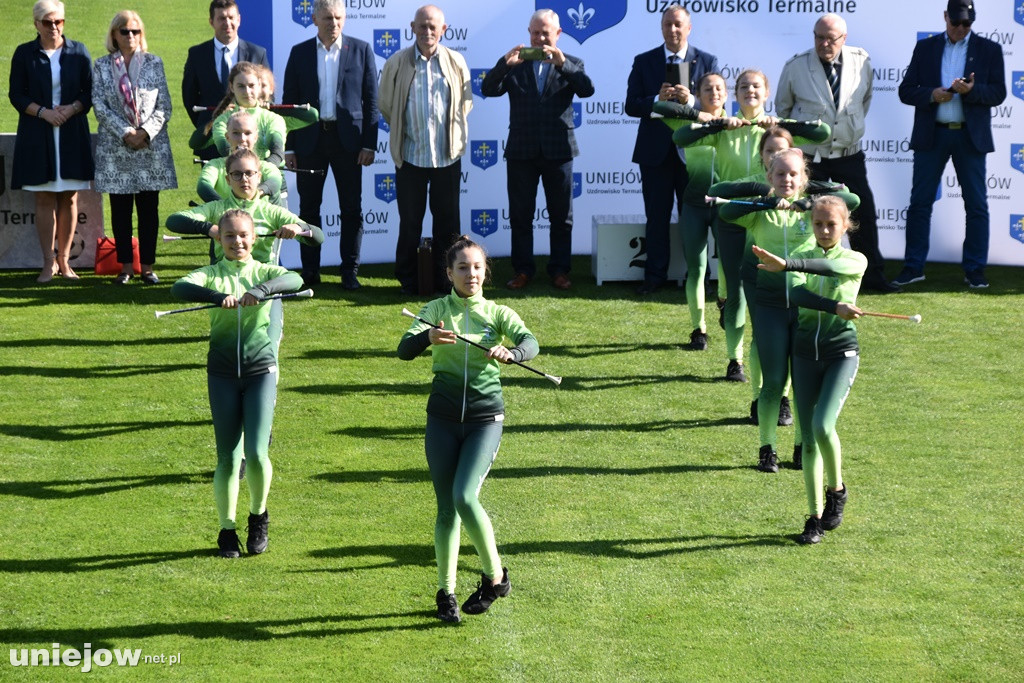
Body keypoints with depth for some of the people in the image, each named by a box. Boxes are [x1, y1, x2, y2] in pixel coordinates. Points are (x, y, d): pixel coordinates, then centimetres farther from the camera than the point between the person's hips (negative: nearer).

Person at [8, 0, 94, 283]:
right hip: (37, 136, -1)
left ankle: (64, 260, 9)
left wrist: (72, 108, -13)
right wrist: (43, 112, -13)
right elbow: (16, 94, 1)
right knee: (45, 199, -1)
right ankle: (49, 263, 3)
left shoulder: (78, 52, 5)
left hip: (72, 135, 1)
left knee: (69, 199, 1)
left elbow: (90, 92, 6)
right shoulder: (24, 53, 3)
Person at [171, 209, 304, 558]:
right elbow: (180, 288, -19)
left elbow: (295, 279, -19)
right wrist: (219, 297, -36)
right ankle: (227, 529, 17)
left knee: (257, 453, -8)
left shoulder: (264, 272, 4)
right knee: (227, 457, 3)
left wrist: (260, 290, -37)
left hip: (261, 371, 0)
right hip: (223, 372, 0)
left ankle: (258, 517, 17)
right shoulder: (212, 274, 3)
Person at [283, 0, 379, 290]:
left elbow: (371, 100, 2)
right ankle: (310, 271, 14)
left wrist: (369, 144, -5)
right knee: (309, 208, 6)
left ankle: (350, 272, 8)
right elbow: (289, 101, 6)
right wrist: (288, 147, 0)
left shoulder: (361, 50, 3)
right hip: (310, 138, 1)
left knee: (351, 209, 1)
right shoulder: (300, 53, 5)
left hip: (348, 139, -1)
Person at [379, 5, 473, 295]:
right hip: (410, 155, -1)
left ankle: (446, 280, 17)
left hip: (448, 155, 1)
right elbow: (386, 105, 9)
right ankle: (408, 280, 17)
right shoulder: (397, 63, -3)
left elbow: (466, 103, 12)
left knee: (447, 220, 8)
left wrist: (454, 134, 11)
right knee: (410, 221, 7)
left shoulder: (456, 62, -1)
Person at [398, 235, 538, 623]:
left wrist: (510, 353, -39)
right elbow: (404, 350, -12)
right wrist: (427, 337, -35)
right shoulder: (437, 310, 3)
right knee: (446, 507, 4)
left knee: (465, 497, -17)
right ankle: (446, 591, 15)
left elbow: (530, 343, -16)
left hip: (485, 419, -1)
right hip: (443, 419, 1)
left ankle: (495, 576, 1)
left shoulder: (498, 314, 3)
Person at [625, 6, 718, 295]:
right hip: (655, 152, 1)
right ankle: (655, 276, 14)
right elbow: (631, 105, -1)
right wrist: (657, 100, -19)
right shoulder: (644, 62, 5)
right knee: (657, 217, 6)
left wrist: (691, 100, -21)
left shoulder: (708, 62, 3)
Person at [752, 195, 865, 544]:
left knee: (822, 426, -20)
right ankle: (815, 515, 13)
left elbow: (830, 267, -25)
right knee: (809, 437, 4)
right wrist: (835, 308, -30)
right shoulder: (802, 259, 6)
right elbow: (796, 293, -16)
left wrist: (786, 264, -39)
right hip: (806, 353, 3)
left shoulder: (855, 261, -1)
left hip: (842, 353, -3)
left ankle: (837, 490, 6)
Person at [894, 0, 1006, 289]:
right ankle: (913, 267, 8)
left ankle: (974, 270, 7)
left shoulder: (989, 50, 7)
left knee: (976, 205, 1)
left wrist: (971, 90, -19)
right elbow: (906, 91, 6)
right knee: (920, 203, 1)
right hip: (932, 135, 1)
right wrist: (931, 94, -13)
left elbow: (998, 92, 0)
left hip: (970, 136, -1)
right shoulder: (925, 48, 9)